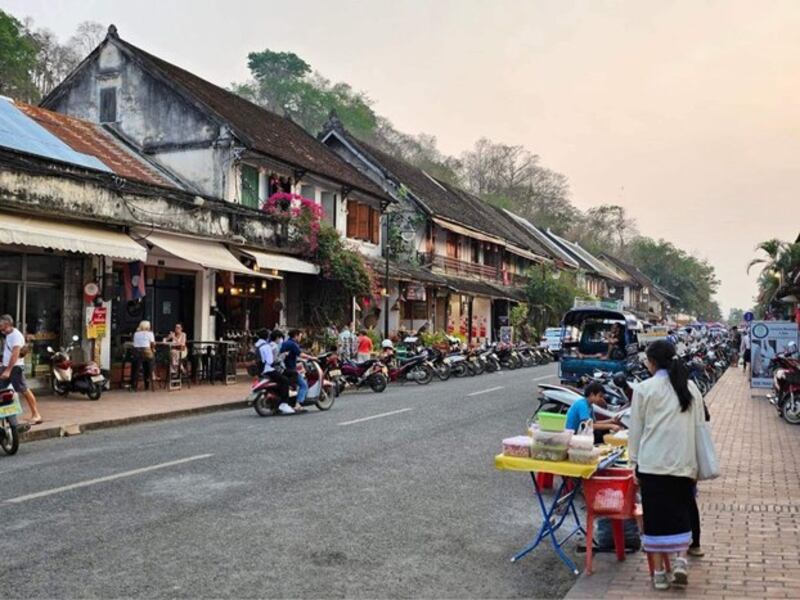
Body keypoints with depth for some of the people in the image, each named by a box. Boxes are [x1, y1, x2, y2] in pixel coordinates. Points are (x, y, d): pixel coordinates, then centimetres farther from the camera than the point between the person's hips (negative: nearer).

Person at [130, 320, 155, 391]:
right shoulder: (149, 333, 5)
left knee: (135, 369, 5)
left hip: (136, 351, 3)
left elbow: (134, 342, 11)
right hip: (146, 351, -2)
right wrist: (153, 349, 17)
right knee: (147, 369, 11)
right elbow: (153, 343, 0)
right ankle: (147, 386, 15)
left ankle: (133, 386, 1)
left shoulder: (136, 333, 17)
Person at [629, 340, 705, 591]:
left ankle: (659, 572, 9)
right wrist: (695, 464, 16)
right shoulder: (691, 388, 7)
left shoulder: (645, 388, -5)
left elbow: (636, 430, -2)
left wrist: (635, 462, 6)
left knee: (655, 517, 5)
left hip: (653, 463, -3)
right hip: (684, 463, 3)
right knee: (682, 516, 14)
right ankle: (680, 561, 1)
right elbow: (699, 427, 10)